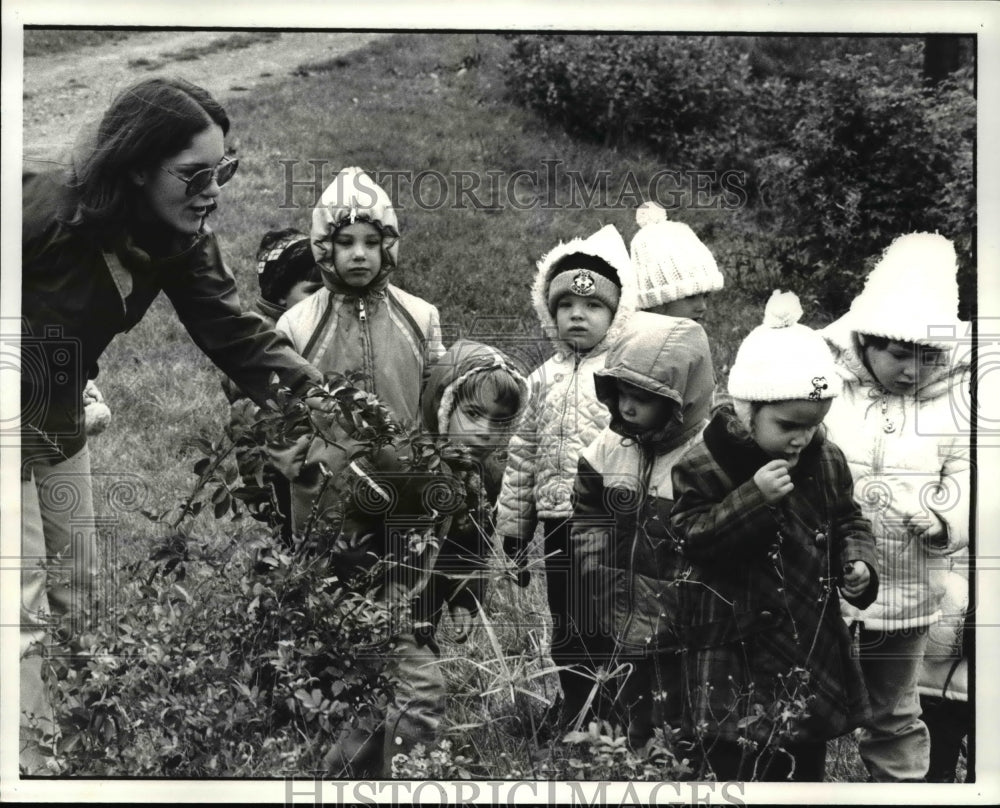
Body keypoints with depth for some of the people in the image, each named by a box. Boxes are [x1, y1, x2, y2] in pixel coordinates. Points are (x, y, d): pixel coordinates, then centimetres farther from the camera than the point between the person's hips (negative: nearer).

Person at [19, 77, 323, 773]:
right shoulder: (49, 212, -30)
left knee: (78, 597, 18)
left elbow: (232, 328, -16)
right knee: (26, 610, -6)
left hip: (60, 420, 7)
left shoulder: (181, 240, -11)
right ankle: (36, 758, 5)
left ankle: (78, 739, 36)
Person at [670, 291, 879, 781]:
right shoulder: (704, 466, -14)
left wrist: (857, 562, -8)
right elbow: (690, 539, -19)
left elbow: (848, 521, 13)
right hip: (739, 651, -5)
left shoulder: (826, 461, 1)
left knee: (809, 765, 16)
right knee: (743, 770, -4)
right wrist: (753, 497, -28)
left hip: (814, 642, 5)